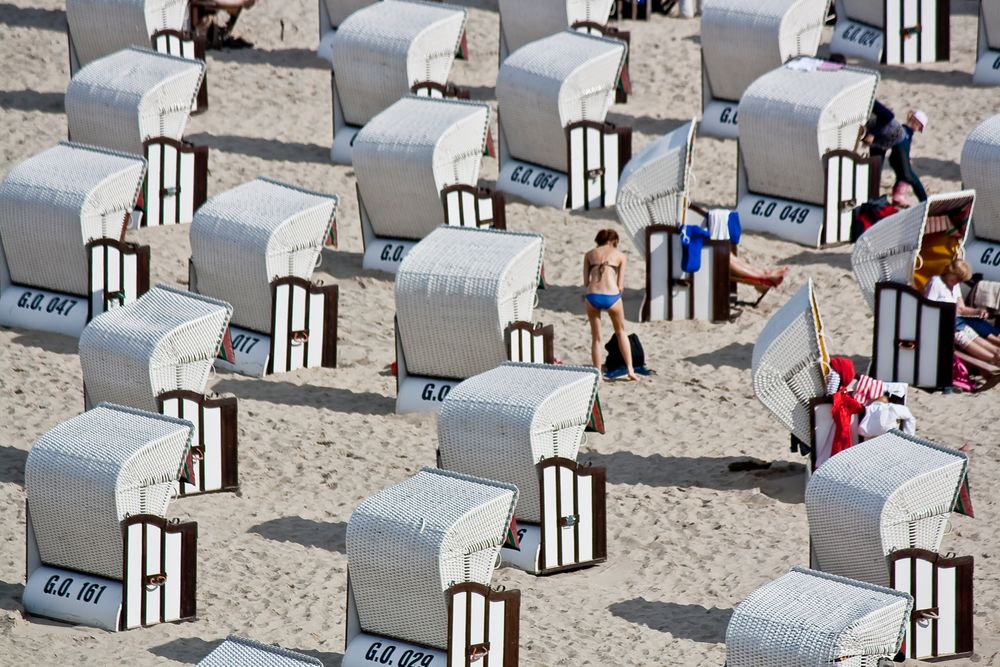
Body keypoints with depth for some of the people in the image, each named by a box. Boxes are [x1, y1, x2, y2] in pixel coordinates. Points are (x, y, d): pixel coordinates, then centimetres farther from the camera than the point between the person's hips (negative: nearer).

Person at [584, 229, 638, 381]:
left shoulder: (589, 254, 15)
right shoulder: (621, 256, 11)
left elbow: (586, 282, 8)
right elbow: (620, 285, 5)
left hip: (593, 296, 1)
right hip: (612, 296, -1)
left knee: (596, 338, 15)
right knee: (621, 332, 22)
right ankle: (630, 370, 20)